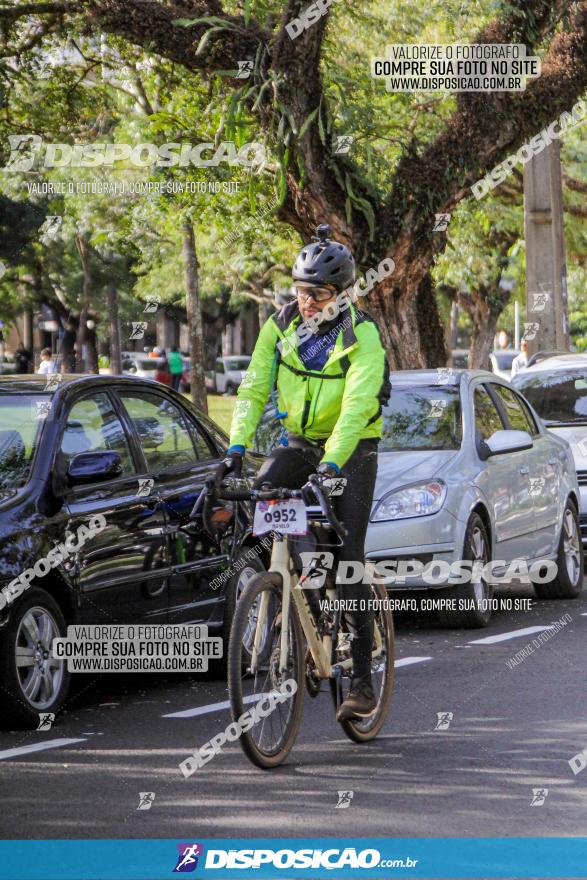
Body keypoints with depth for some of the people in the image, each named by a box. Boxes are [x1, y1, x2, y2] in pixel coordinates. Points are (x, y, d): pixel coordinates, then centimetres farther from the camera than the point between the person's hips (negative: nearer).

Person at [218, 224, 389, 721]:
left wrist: (331, 464, -42)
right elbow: (254, 388, -9)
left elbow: (356, 406, -29)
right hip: (300, 442, 5)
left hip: (352, 449, -4)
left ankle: (362, 677, -7)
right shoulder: (281, 326, -4)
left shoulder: (362, 335, -18)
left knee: (348, 558, -10)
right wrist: (237, 448, -24)